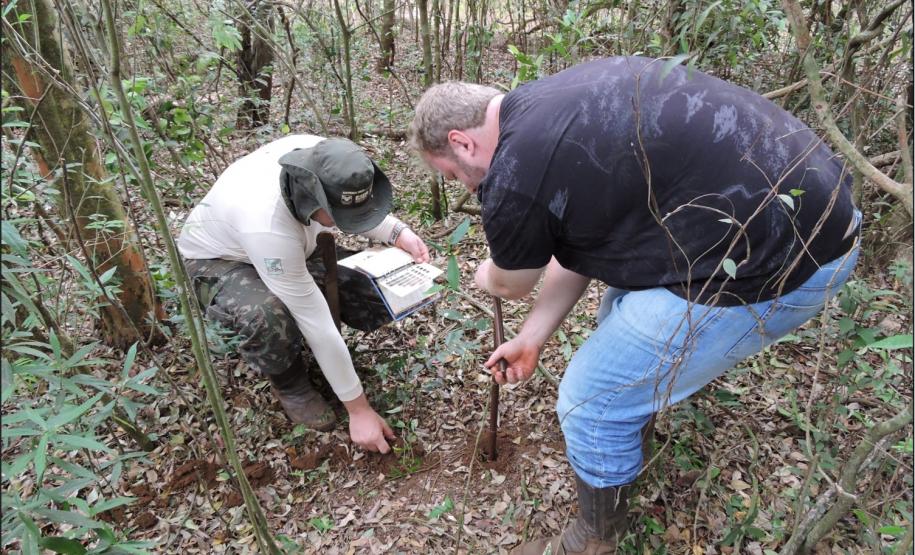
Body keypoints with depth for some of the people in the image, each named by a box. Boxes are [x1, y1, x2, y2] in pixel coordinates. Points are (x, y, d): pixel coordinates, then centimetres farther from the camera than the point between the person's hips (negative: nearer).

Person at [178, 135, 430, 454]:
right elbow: (317, 322, -37)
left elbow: (354, 210, -1)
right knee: (267, 318, -41)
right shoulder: (267, 223, -42)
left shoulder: (321, 157, -26)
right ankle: (289, 383, -7)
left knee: (382, 297, -13)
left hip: (292, 251, 6)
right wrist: (358, 409, -28)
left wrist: (399, 233, -22)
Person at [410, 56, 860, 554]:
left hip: (771, 262, -10)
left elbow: (512, 284, 4)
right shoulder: (549, 108, 11)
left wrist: (486, 277, 28)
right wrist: (531, 338, 22)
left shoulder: (515, 176, -18)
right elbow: (580, 243, 18)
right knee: (623, 314, 28)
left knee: (593, 400, 3)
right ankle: (631, 434, 54)